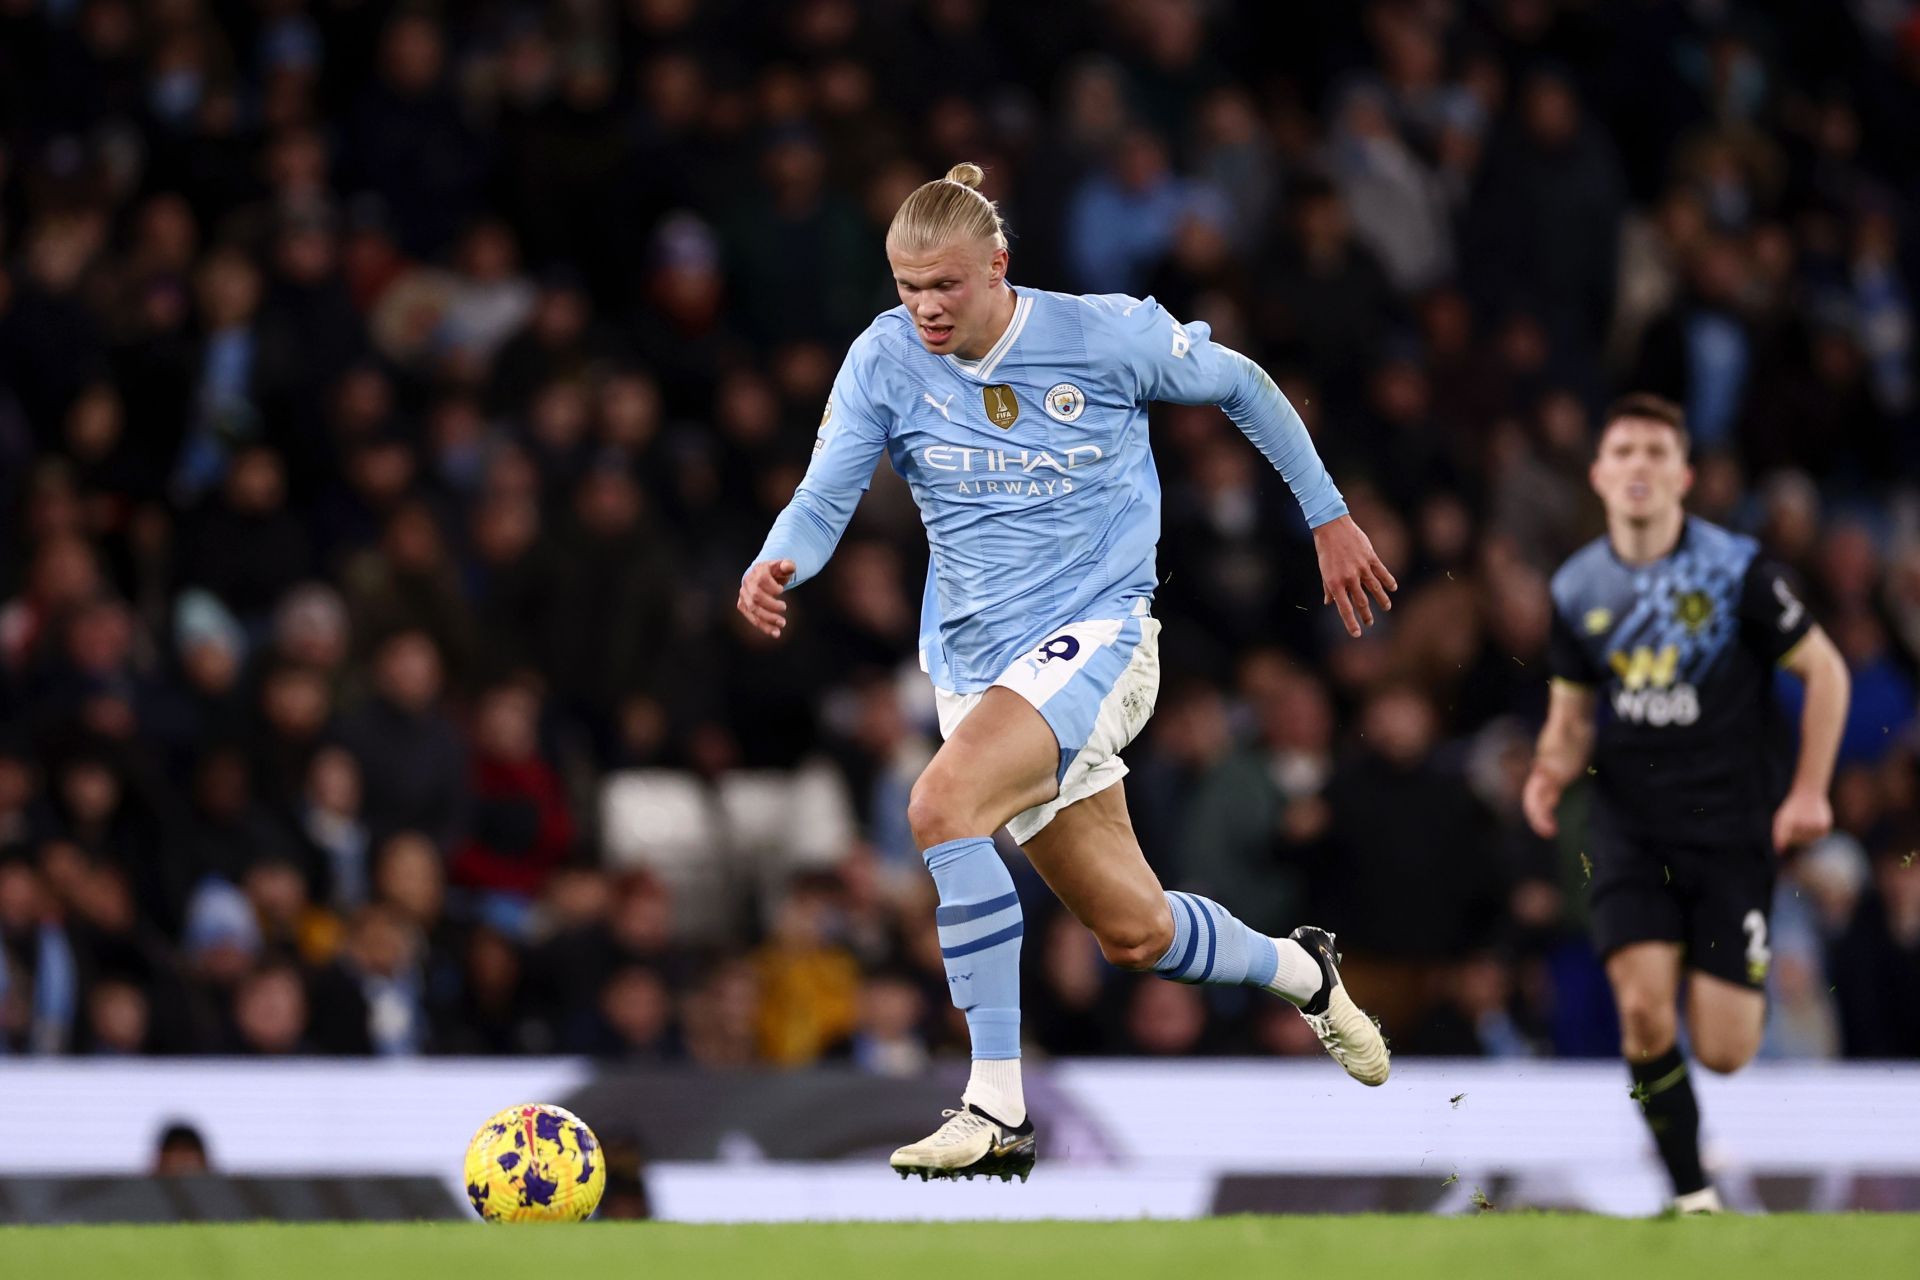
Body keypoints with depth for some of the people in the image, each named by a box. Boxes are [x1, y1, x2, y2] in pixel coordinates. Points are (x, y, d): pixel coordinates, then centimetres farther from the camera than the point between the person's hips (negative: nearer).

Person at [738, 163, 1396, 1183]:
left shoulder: (1108, 335, -10)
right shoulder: (885, 362, -3)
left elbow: (1242, 387, 7)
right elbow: (823, 501, -6)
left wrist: (1328, 518, 13)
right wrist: (774, 567, -29)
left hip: (1095, 632, -5)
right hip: (975, 664, 5)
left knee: (942, 803, -31)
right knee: (1134, 933, 8)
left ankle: (996, 1110, -30)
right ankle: (1303, 973, 43)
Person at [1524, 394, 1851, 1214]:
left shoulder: (1736, 569, -9)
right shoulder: (1577, 588, 2)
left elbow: (1824, 670, 1)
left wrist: (1809, 792, -5)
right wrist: (1553, 770, -9)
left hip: (1732, 825, -2)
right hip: (1630, 824, 2)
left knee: (1723, 1052, -4)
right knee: (1644, 1012, -18)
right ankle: (1692, 1194, -2)